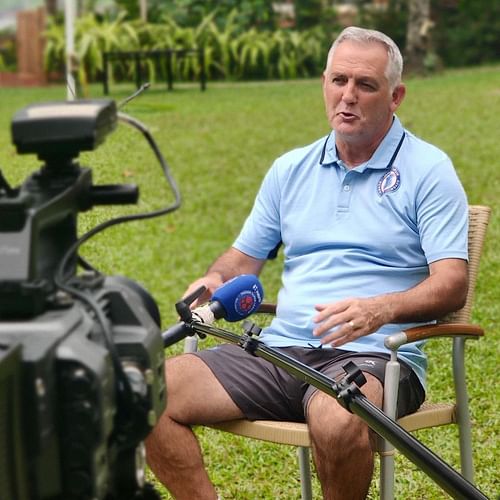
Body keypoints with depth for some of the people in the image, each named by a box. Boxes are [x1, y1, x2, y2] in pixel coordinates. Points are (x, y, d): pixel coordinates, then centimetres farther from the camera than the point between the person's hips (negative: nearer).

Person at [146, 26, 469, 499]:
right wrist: (214, 281, -1)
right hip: (281, 348, 5)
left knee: (336, 421, -40)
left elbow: (451, 283, -8)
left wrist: (382, 309, -27)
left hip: (372, 355, -5)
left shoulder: (428, 170, 1)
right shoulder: (292, 168, 18)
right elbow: (244, 255, 23)